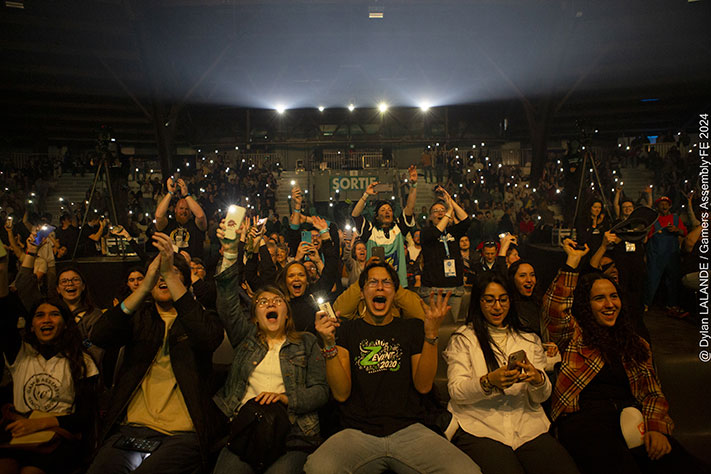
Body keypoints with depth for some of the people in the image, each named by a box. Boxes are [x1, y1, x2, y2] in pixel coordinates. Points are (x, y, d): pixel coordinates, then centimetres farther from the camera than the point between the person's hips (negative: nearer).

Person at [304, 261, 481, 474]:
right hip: (358, 432, -1)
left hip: (408, 429, 1)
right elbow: (341, 394, -1)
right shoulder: (347, 330, 8)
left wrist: (431, 333, -9)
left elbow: (423, 386, 1)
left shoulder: (413, 328, 13)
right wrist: (329, 344, -14)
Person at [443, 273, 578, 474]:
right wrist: (489, 381, -23)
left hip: (527, 425, 3)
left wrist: (537, 379, -12)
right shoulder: (463, 338, 6)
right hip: (478, 427, -3)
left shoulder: (530, 339, 18)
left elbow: (542, 396, 12)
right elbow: (456, 392, -4)